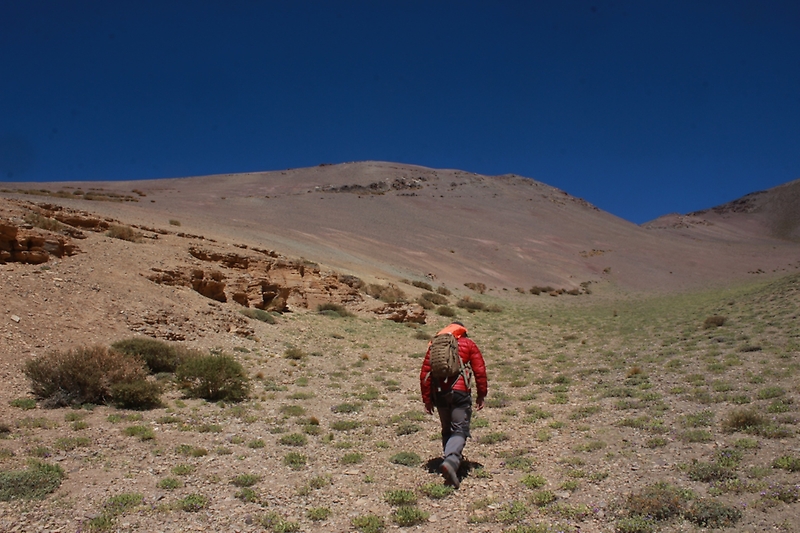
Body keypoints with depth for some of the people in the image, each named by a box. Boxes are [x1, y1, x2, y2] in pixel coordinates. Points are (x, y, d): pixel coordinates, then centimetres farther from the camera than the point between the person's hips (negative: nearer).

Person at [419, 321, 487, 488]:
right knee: (460, 430, -4)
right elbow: (480, 370, 2)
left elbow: (425, 373, 9)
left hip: (439, 393, 3)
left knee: (446, 430, 19)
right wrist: (481, 395, 9)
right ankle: (451, 460, -26)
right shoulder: (468, 344, 10)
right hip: (460, 392, -3)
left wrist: (427, 398, 13)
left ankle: (450, 459, 19)